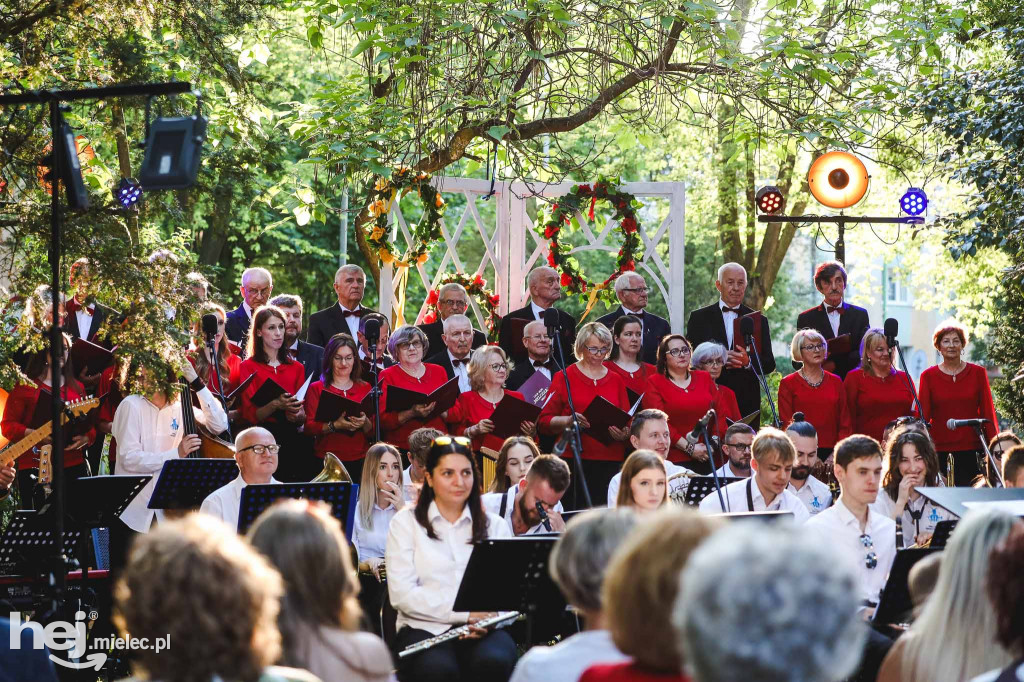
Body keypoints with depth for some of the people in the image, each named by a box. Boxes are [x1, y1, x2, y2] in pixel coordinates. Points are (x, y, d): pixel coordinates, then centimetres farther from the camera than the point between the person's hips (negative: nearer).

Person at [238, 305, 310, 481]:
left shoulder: (296, 368, 17)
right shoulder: (248, 366, 7)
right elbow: (250, 415, -1)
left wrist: (298, 416, -6)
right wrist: (275, 405, -18)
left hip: (292, 438, 4)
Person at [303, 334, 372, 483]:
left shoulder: (365, 388, 12)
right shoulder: (316, 388, 6)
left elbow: (373, 431, 9)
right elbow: (309, 427, -4)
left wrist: (365, 423, -12)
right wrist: (335, 426, -19)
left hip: (359, 459, 2)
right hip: (327, 458, -2)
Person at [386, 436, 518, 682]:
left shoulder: (495, 526, 16)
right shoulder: (405, 523, 8)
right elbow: (401, 594, -5)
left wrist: (489, 620, -18)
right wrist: (466, 613, -15)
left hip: (483, 631, 2)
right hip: (424, 628, -2)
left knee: (494, 661, -34)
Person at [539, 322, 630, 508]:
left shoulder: (615, 380, 16)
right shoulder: (564, 377, 6)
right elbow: (544, 421, 2)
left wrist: (623, 434, -7)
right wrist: (569, 420, -16)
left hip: (609, 462, 3)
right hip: (573, 460, -2)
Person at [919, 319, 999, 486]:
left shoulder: (978, 372, 6)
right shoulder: (928, 376, 6)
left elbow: (988, 413, 6)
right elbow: (923, 415, 6)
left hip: (971, 450, 0)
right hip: (940, 451, 0)